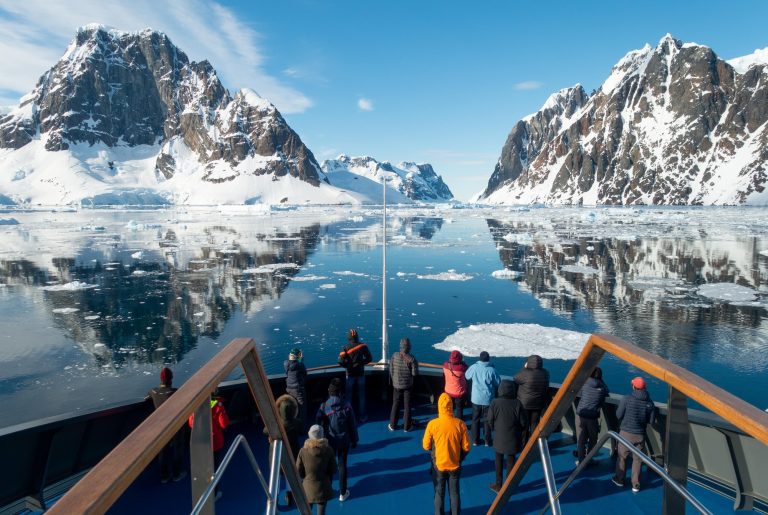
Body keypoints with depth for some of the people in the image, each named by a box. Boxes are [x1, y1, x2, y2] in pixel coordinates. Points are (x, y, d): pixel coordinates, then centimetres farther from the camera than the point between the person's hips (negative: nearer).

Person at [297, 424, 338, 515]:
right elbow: (333, 470, -6)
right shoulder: (328, 449, -14)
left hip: (308, 488, 1)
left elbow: (298, 472, -8)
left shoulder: (303, 450, -14)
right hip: (323, 487, 0)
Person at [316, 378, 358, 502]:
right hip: (344, 440, 0)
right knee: (342, 465, 14)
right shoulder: (346, 406, -16)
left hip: (329, 441, 0)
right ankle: (342, 493, 25)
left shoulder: (324, 407, -18)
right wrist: (354, 440, 7)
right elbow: (352, 425, -7)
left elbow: (319, 425, -9)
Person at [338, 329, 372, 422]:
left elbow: (340, 362, -18)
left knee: (349, 395, 12)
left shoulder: (346, 348, -13)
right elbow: (369, 358, -2)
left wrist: (347, 365, 0)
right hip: (360, 373, 1)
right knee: (361, 395, 13)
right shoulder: (363, 346, -9)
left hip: (350, 374, -1)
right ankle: (362, 416, 20)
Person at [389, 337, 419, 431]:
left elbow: (391, 370, -3)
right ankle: (406, 426, 20)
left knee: (395, 405, 16)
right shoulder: (411, 358, -18)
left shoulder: (394, 356, -11)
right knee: (407, 406, 12)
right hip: (408, 385, -2)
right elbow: (415, 373, -15)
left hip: (396, 384, 2)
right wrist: (416, 365, 4)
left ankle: (392, 425, 25)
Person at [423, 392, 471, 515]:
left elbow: (426, 446, -8)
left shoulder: (432, 424, -20)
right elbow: (466, 447, -8)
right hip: (455, 465, 1)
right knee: (455, 493, 20)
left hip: (438, 465, -1)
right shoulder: (460, 424, -16)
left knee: (439, 493, 18)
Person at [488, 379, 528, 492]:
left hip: (499, 437, 0)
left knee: (499, 459, 17)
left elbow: (490, 420, -8)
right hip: (513, 437, 0)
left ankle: (498, 484, 26)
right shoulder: (517, 403, -14)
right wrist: (519, 431, 13)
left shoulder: (495, 402, -15)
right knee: (511, 460, 14)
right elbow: (523, 421, -6)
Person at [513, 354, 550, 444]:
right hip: (538, 404, 4)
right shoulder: (545, 373, -5)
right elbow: (546, 387, 11)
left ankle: (523, 444, 17)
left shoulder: (525, 373, -24)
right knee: (535, 424, 14)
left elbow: (515, 379, -6)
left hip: (524, 403, -4)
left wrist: (524, 368, -3)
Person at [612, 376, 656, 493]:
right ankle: (636, 485, 18)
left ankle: (619, 480, 27)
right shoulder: (650, 402, -6)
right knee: (637, 459, 13)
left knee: (622, 456, 14)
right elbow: (651, 420, 0)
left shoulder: (627, 399, -15)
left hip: (626, 433, -2)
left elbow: (619, 415, -10)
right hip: (640, 435, 2)